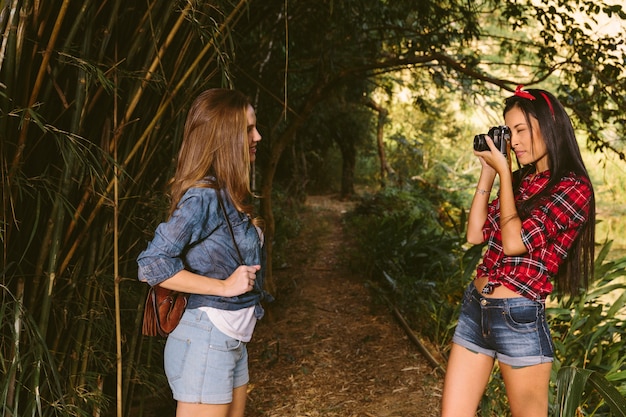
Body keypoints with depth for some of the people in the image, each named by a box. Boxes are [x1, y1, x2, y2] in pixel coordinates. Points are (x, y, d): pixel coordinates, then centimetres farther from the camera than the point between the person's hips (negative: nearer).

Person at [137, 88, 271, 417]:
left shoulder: (227, 193, 8)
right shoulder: (202, 196, -17)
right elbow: (152, 265, -21)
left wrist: (252, 232, 2)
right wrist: (224, 286, -19)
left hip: (233, 339, 9)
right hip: (205, 339, -9)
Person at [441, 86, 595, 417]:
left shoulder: (573, 188, -10)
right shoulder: (519, 180, 11)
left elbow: (514, 242, -18)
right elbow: (475, 235, 10)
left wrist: (503, 172, -10)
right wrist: (487, 174, 6)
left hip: (519, 319, -7)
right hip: (474, 308, 7)